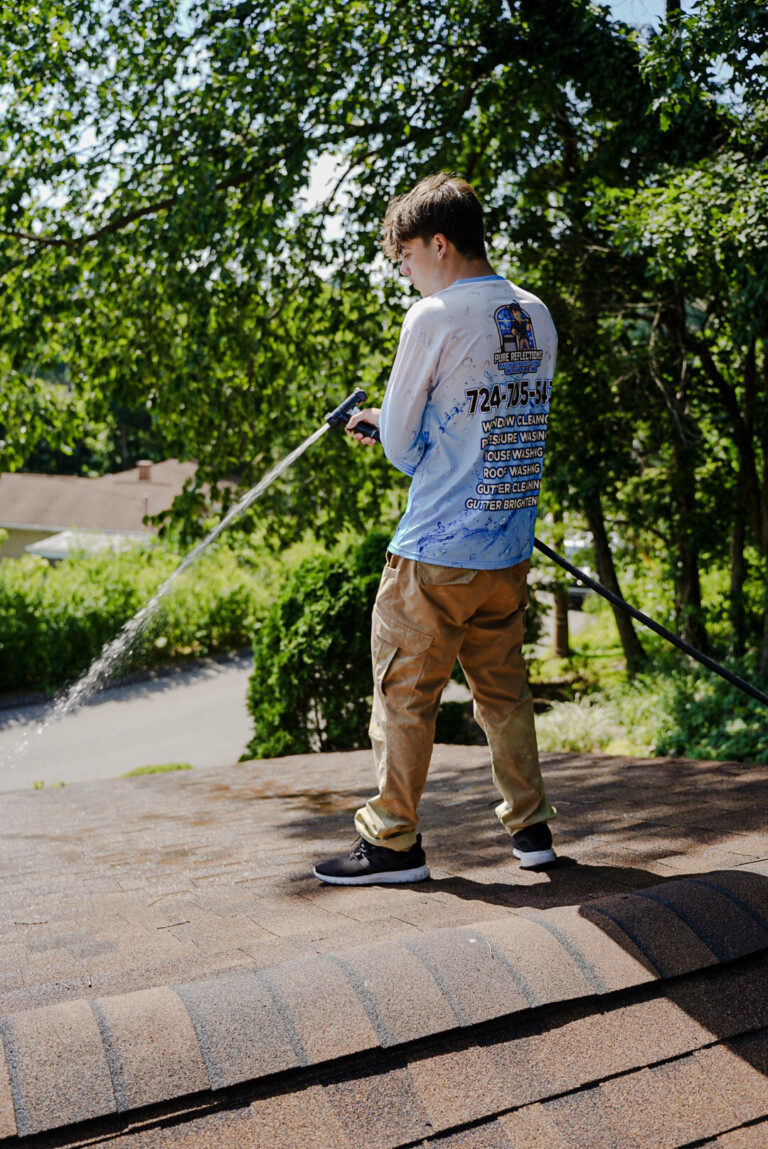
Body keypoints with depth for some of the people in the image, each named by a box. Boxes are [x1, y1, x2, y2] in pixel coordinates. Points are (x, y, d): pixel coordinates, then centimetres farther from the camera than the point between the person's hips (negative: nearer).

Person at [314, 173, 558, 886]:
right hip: (510, 551, 7)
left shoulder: (434, 318, -12)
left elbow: (403, 447, -9)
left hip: (434, 554, -6)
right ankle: (530, 826, 23)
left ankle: (393, 840, 13)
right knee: (503, 688, 17)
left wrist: (384, 423, 15)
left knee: (404, 694, 5)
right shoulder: (538, 318, 8)